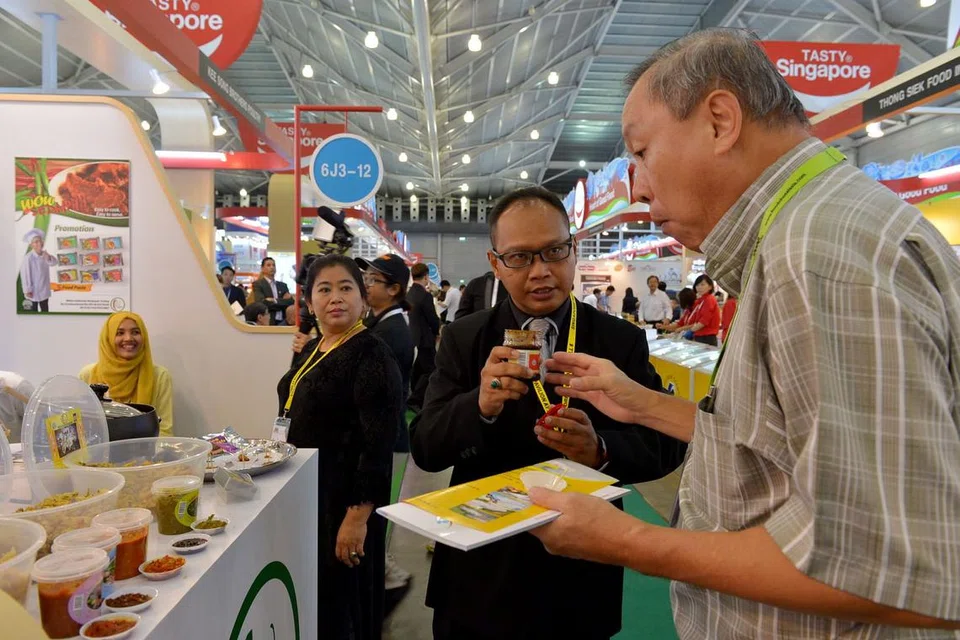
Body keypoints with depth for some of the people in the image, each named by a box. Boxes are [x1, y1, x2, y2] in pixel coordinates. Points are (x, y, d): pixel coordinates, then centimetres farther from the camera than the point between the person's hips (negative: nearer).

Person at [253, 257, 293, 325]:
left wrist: (275, 301, -7)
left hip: (283, 322, 4)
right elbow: (262, 303, -12)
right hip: (268, 322, -4)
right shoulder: (257, 284, 2)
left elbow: (291, 302, 4)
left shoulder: (283, 285, 17)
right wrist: (283, 301, -4)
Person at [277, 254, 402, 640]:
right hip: (305, 492, 8)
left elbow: (379, 445, -23)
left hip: (344, 500, -8)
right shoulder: (312, 349, 7)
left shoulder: (372, 355, -19)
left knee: (339, 602, 8)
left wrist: (358, 515, -25)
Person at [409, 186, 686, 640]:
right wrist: (481, 405, -29)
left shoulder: (622, 341, -6)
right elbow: (424, 449, -9)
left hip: (580, 581, 0)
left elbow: (666, 446, -6)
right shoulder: (464, 339, -4)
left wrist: (601, 449, -27)